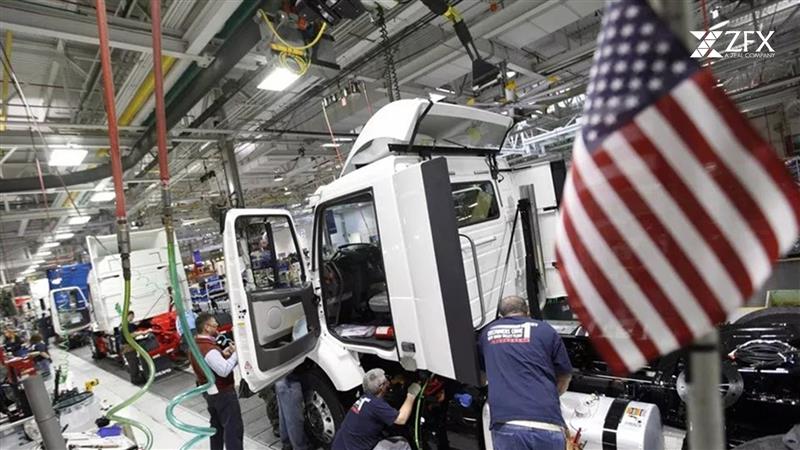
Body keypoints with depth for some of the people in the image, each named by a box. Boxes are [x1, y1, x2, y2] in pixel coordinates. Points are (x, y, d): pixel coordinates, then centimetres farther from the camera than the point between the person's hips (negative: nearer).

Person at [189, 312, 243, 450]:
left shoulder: (195, 346, 4)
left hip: (209, 392, 10)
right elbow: (224, 370, -32)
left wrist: (223, 353, 0)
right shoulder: (209, 349, -27)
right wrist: (235, 354, -23)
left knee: (217, 425, 22)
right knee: (234, 427, -3)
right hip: (222, 392, -10)